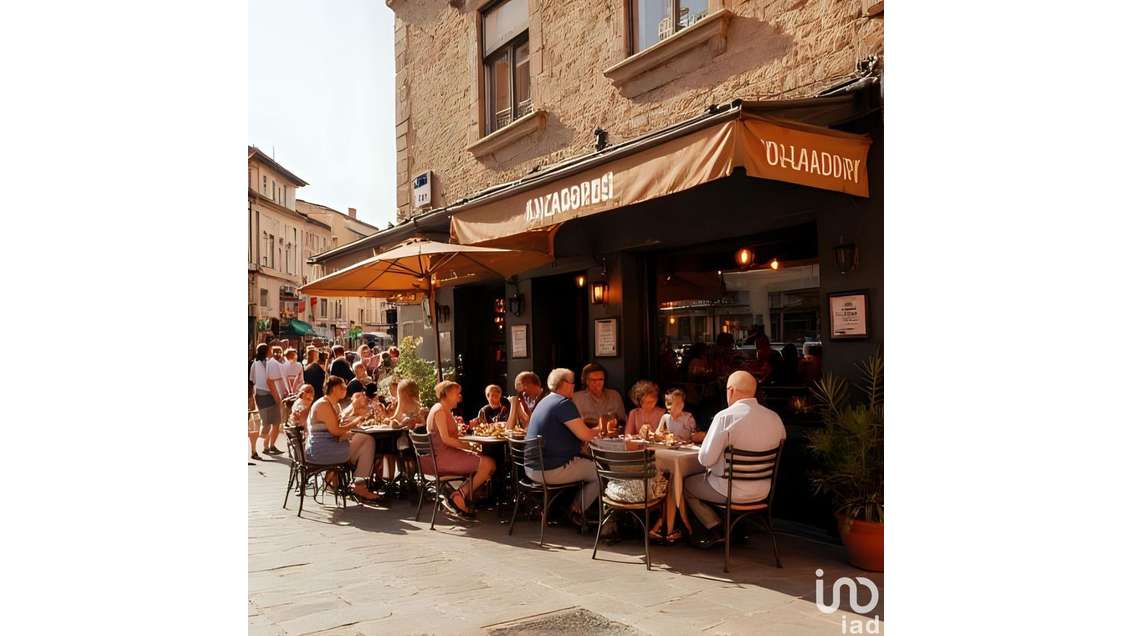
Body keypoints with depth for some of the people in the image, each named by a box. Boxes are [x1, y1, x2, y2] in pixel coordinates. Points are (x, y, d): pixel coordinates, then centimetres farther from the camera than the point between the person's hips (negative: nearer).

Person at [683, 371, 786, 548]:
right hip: (763, 491, 7)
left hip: (732, 491, -7)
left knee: (686, 484, 17)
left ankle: (715, 531, 14)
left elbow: (705, 459, -19)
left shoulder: (725, 417, -21)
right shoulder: (775, 418, -3)